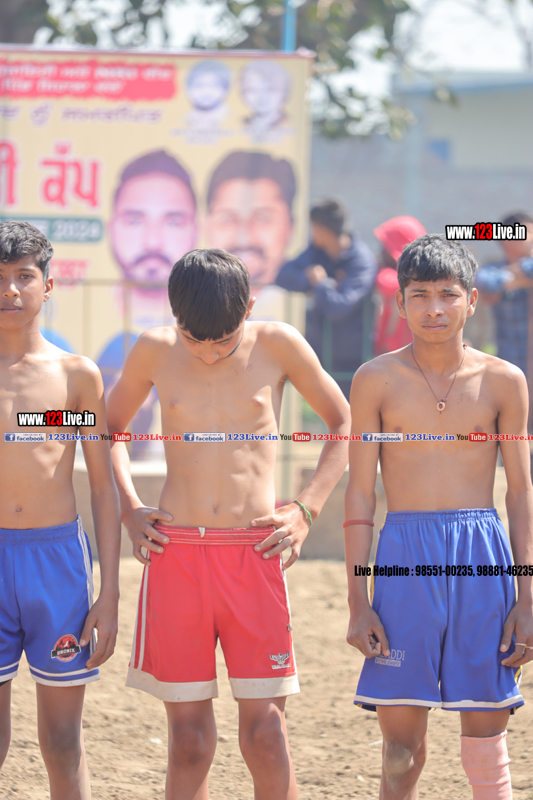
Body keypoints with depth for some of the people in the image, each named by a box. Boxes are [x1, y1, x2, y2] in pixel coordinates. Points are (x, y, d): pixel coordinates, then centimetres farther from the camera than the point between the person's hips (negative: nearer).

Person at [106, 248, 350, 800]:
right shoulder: (155, 352, 4)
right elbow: (109, 427, 21)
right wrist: (128, 509, 7)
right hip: (175, 551, 1)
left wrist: (307, 510, 2)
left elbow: (343, 424, 12)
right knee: (188, 737, 1)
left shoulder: (277, 345, 0)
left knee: (264, 733, -4)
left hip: (254, 553, -1)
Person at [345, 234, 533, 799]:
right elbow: (360, 491, 4)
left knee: (486, 728, 4)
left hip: (483, 561, 1)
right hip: (405, 558, -1)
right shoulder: (377, 381, 2)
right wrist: (358, 602, -1)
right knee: (401, 737, 0)